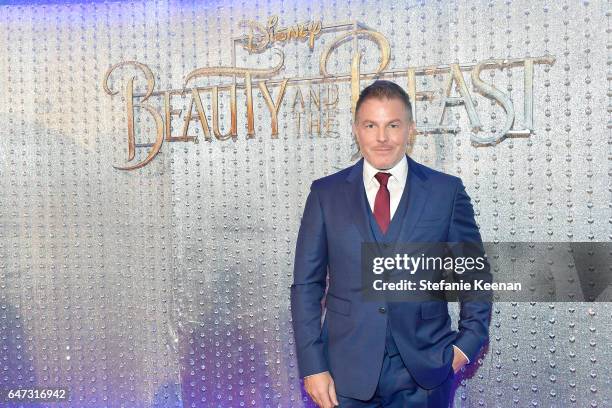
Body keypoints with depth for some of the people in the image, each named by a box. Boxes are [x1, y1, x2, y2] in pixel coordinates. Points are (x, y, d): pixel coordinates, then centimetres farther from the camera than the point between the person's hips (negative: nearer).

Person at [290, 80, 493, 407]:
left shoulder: (448, 191, -1)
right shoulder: (325, 194, 0)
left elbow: (475, 275, 8)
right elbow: (306, 285, 0)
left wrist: (469, 343, 0)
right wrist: (312, 367, -5)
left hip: (425, 373, 0)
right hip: (347, 373, 0)